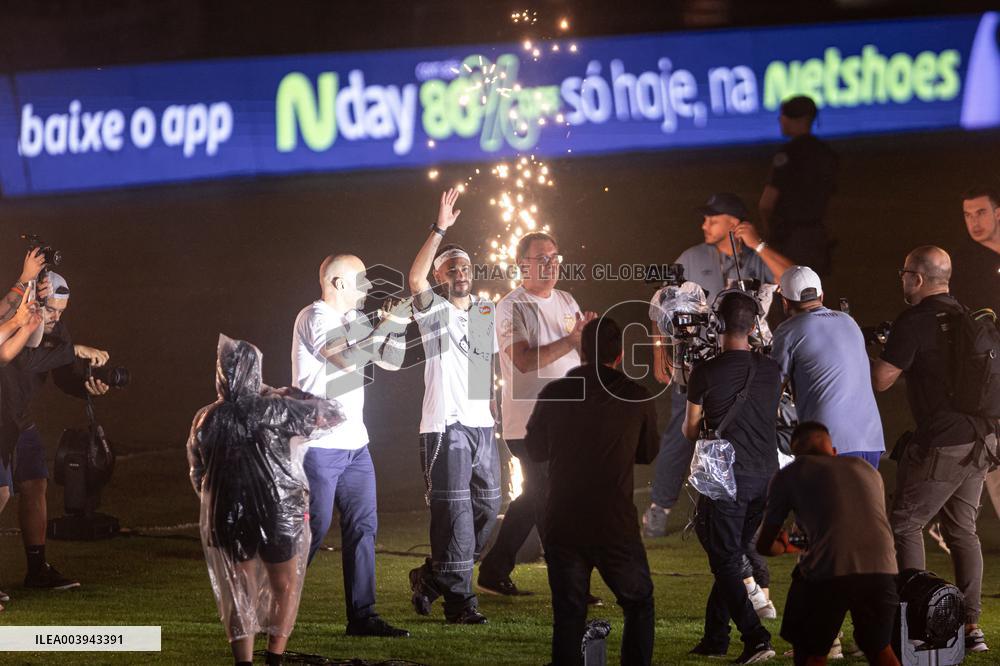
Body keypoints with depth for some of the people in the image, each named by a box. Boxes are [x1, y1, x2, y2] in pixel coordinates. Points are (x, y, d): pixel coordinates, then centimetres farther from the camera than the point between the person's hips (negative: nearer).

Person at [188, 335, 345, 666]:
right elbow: (330, 414, -2)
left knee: (239, 595, 15)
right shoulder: (273, 411, -11)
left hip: (227, 520, 3)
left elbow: (198, 476, 10)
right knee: (285, 588, 15)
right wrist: (284, 395, 9)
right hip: (277, 515, -3)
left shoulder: (205, 420, -1)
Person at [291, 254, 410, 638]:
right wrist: (390, 323, -18)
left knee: (363, 526, 3)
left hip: (354, 444, 9)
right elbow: (351, 358, -23)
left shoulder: (354, 320, 16)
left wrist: (396, 325, 1)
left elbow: (389, 361, 16)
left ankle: (362, 616, 3)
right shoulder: (314, 317, -11)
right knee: (312, 528, -6)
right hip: (319, 445, -8)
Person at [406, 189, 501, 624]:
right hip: (446, 425, -6)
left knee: (487, 507, 9)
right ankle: (459, 600, -3)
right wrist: (439, 229, -26)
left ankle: (431, 577, 25)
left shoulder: (487, 311, 15)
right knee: (454, 511, -7)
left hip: (483, 425, 6)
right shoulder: (435, 312, -3)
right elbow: (415, 280, -23)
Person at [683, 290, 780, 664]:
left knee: (726, 563, -2)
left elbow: (690, 431, 2)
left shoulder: (705, 374, -10)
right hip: (764, 477, 5)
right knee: (735, 557, 16)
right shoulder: (771, 371, 3)